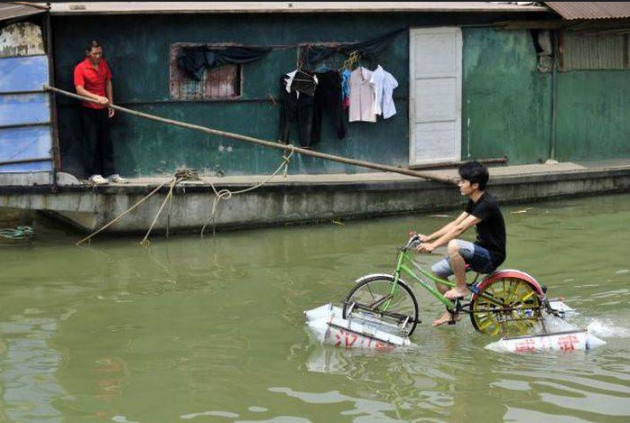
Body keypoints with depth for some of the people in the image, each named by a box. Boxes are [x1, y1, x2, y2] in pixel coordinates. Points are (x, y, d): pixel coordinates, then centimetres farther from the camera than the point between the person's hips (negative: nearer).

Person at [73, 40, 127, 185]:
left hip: (103, 109, 6)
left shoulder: (104, 64, 6)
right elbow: (79, 90, -21)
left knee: (106, 142, 9)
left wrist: (110, 103, 11)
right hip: (89, 109, -6)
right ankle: (94, 174, 5)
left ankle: (110, 173, 14)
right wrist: (97, 97, -33)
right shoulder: (80, 68, -13)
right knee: (91, 143, -2)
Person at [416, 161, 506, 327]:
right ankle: (452, 312, 19)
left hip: (491, 257, -10)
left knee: (454, 245, -34)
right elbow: (455, 224, 11)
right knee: (436, 271, 5)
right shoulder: (474, 202, 8)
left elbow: (459, 229, -28)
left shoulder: (486, 204, -23)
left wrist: (433, 245, -29)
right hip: (480, 253, 10)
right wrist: (428, 238, 4)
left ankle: (461, 288, -14)